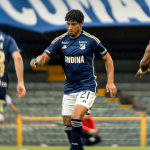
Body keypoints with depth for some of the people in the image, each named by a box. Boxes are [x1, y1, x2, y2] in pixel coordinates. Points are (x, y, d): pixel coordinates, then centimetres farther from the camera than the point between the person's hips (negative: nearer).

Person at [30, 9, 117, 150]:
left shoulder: (91, 40, -7)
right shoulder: (60, 41, 0)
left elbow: (107, 58, 3)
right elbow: (45, 56, -6)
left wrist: (110, 82, -3)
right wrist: (37, 60, -31)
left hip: (87, 87, -5)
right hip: (69, 88, 5)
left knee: (76, 117, -23)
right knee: (67, 123, 7)